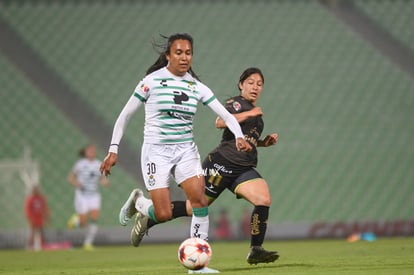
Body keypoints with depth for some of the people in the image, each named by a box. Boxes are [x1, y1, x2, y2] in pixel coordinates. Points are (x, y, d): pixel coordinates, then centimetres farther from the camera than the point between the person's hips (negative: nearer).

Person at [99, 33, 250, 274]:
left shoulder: (197, 87, 4)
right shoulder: (152, 81, -6)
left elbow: (226, 115, 3)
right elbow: (125, 116, -1)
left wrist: (239, 136, -16)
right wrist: (113, 150, -4)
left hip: (186, 151, 4)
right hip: (156, 152, -4)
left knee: (200, 201, -17)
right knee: (164, 215, -12)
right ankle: (139, 203, 24)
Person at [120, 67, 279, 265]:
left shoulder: (256, 113, 21)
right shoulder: (236, 103, -3)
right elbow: (220, 122, -24)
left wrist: (265, 142, 17)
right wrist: (249, 114, -19)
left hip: (244, 169, 7)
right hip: (221, 163, -7)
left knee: (264, 199, -18)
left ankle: (256, 251, -13)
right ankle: (148, 217, 18)